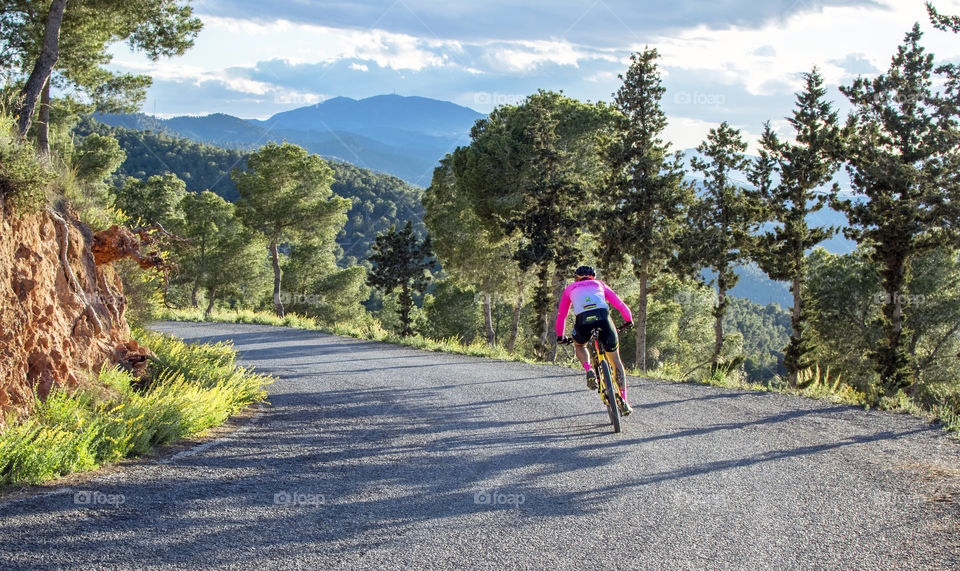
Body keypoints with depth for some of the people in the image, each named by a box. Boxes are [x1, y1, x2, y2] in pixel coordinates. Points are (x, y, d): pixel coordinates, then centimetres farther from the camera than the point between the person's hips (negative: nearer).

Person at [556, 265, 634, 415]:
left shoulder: (570, 288, 33)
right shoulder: (599, 284, 34)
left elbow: (561, 315, 37)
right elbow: (619, 303, 29)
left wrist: (559, 336, 49)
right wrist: (629, 320, 43)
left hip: (583, 320, 0)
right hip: (603, 316, 0)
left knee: (579, 346, 34)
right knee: (615, 360, 15)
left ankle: (589, 370, 6)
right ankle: (624, 400, 9)